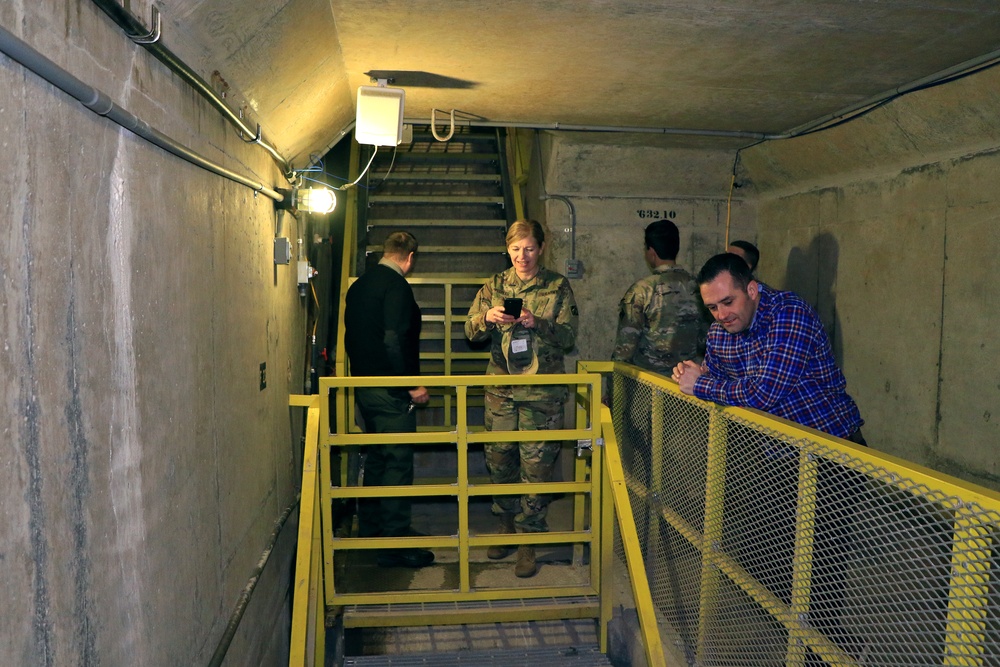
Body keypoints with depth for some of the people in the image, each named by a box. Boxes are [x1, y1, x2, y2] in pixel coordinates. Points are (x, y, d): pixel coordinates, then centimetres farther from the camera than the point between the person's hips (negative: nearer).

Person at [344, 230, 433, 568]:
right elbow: (395, 341, -24)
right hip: (390, 391, -9)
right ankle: (395, 546, 2)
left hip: (364, 385, 9)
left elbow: (351, 336, 18)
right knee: (397, 464, -3)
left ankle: (370, 530, 31)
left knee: (376, 458, 20)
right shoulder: (396, 286, -16)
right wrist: (412, 385, -19)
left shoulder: (358, 285, 12)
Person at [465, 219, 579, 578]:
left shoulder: (557, 286, 3)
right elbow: (471, 330, 5)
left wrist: (537, 323, -20)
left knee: (536, 464, -2)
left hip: (542, 390, -2)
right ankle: (507, 525, 30)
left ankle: (529, 539, 10)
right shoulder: (495, 285, 10)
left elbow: (569, 336, -3)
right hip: (501, 386, 3)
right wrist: (487, 318, -17)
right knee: (499, 459, 9)